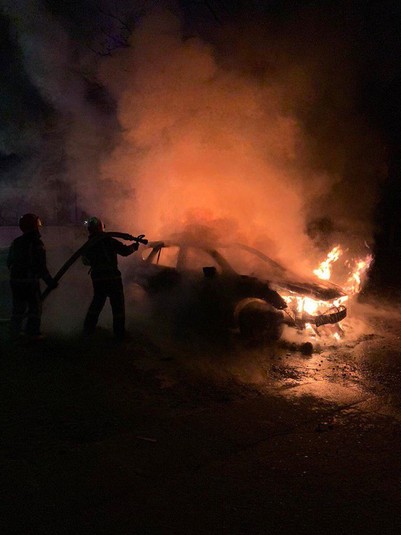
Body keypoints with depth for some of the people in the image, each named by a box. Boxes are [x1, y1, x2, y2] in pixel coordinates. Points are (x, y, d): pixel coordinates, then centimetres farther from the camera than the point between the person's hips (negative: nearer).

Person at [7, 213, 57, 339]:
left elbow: (9, 262, 15)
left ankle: (15, 332, 18)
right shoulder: (36, 243, -13)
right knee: (35, 307, 5)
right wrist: (50, 281, -10)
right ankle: (33, 332, 4)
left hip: (15, 280, 7)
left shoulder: (16, 242, 8)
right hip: (30, 281, -7)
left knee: (18, 307, 15)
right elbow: (41, 266, -17)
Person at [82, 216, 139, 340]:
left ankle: (88, 329, 27)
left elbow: (85, 261, 17)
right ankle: (119, 333, 5)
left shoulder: (88, 244, 6)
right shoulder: (107, 240, -12)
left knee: (97, 302, 23)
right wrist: (133, 246, 5)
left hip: (97, 278, 6)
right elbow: (124, 251, -13)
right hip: (112, 278, -6)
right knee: (118, 304, 4)